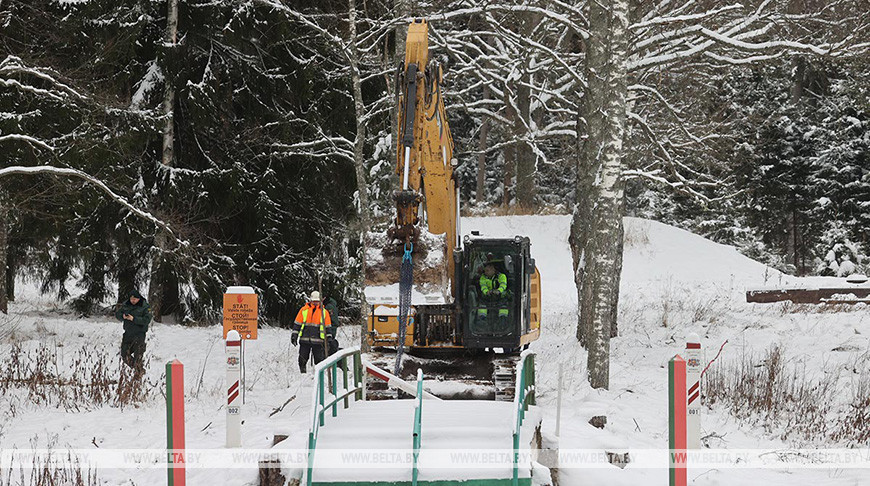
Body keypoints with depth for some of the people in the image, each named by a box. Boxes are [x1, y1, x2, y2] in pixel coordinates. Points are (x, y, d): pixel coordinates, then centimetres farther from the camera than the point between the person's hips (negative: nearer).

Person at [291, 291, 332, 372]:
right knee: (302, 360, 1)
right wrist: (294, 335, 3)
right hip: (304, 339, 1)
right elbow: (297, 324, 10)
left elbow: (328, 327, 11)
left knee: (319, 359, -2)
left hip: (317, 341, -1)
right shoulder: (304, 310, 8)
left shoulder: (324, 312, 9)